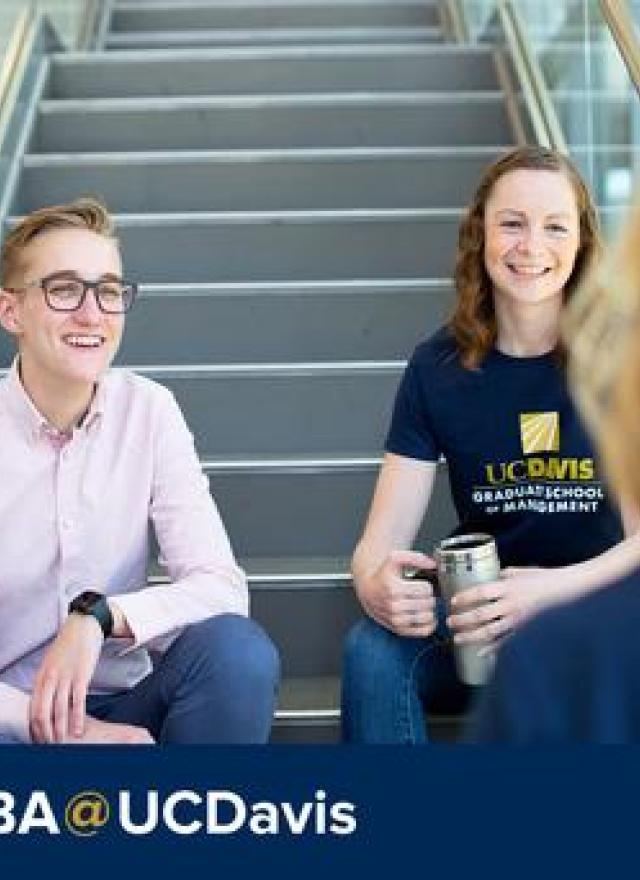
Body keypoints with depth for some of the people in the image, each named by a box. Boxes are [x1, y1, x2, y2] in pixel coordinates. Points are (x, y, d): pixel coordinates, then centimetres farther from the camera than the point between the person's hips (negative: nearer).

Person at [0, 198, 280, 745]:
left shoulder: (149, 412, -1)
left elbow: (222, 586, -11)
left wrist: (98, 616, -27)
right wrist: (68, 729, -25)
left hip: (122, 705, 4)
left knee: (237, 650, -27)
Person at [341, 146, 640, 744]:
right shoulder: (438, 367, 0)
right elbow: (380, 542, -4)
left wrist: (550, 590, -30)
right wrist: (374, 584, -30)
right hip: (479, 616, 2)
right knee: (372, 650, -29)